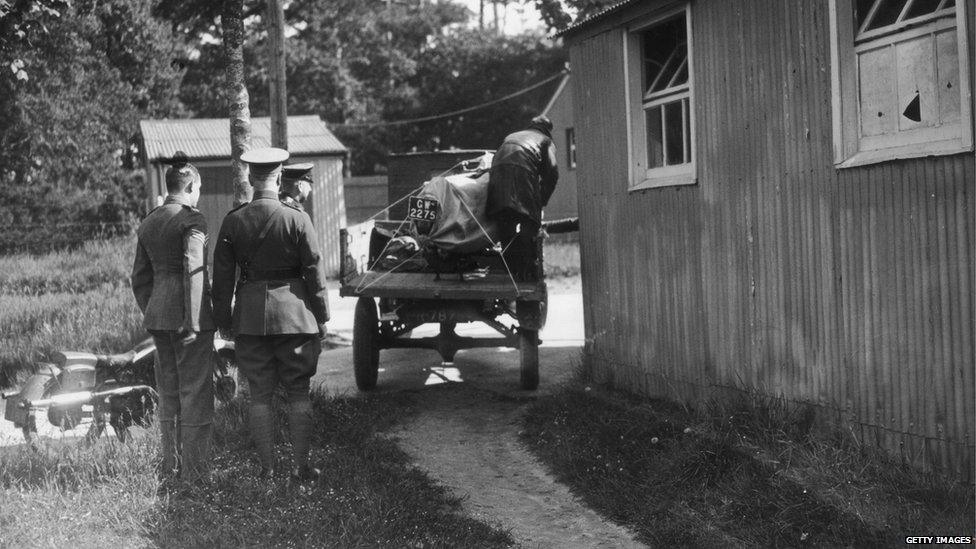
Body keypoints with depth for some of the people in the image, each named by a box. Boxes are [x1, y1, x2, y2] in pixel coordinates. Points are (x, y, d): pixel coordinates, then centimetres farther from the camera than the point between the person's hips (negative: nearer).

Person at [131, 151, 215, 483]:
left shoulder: (148, 223, 12)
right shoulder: (192, 220, -11)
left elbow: (140, 278, 15)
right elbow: (193, 272, -18)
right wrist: (193, 324, -17)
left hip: (157, 314, 7)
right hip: (189, 314, -7)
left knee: (168, 393, 14)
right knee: (195, 393, -2)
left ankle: (171, 469, 20)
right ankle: (195, 473, 0)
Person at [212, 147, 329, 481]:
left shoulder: (233, 221, -2)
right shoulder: (297, 219, -8)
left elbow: (222, 276, 2)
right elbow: (314, 272, -5)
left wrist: (223, 320, 11)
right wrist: (321, 317, 5)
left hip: (251, 315, 2)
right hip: (294, 314, -1)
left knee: (259, 395, 8)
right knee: (298, 393, 8)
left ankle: (267, 469, 10)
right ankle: (301, 467, 9)